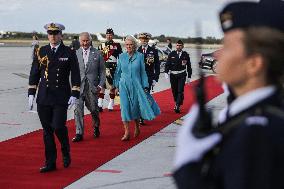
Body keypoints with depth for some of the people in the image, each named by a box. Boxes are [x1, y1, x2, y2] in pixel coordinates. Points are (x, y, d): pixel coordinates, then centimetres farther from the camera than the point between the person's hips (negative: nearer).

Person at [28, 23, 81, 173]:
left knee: (58, 127, -11)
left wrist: (74, 94, -8)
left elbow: (75, 75, 0)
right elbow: (34, 73, 10)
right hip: (43, 97, 3)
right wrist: (31, 93, 5)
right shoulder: (41, 52, 7)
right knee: (47, 130, 5)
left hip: (61, 97, -3)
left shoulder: (69, 53, 0)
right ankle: (50, 163, 14)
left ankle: (66, 152, 18)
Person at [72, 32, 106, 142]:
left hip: (92, 86, 0)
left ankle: (96, 127, 36)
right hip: (78, 86, 0)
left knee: (94, 109, 9)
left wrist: (100, 85, -3)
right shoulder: (75, 54, 5)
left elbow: (102, 71, 6)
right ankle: (79, 133, 3)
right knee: (78, 110, -4)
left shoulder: (97, 54, 3)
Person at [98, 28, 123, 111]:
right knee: (101, 86, -5)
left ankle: (111, 105, 12)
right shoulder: (101, 46, 12)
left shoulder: (117, 45, 6)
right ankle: (100, 104, -5)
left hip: (113, 68, -1)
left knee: (112, 86, 3)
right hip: (103, 67, 1)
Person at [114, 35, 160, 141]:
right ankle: (127, 132, -4)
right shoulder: (121, 56, 3)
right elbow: (118, 72, 10)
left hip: (136, 85, -1)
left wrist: (145, 86, 1)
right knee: (125, 107, -7)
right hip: (124, 85, 1)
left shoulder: (140, 56, -1)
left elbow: (143, 72, 2)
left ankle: (137, 127, 34)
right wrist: (117, 86, 9)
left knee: (135, 107, 7)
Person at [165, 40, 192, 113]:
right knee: (174, 91, 10)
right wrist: (166, 72, -13)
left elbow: (189, 66, 6)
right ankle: (177, 103, 30)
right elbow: (167, 64, 0)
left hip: (181, 75, -1)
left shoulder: (185, 55, 0)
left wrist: (189, 76, 6)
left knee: (180, 91, -10)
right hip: (173, 75, 2)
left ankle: (178, 106, -10)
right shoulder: (172, 54, 0)